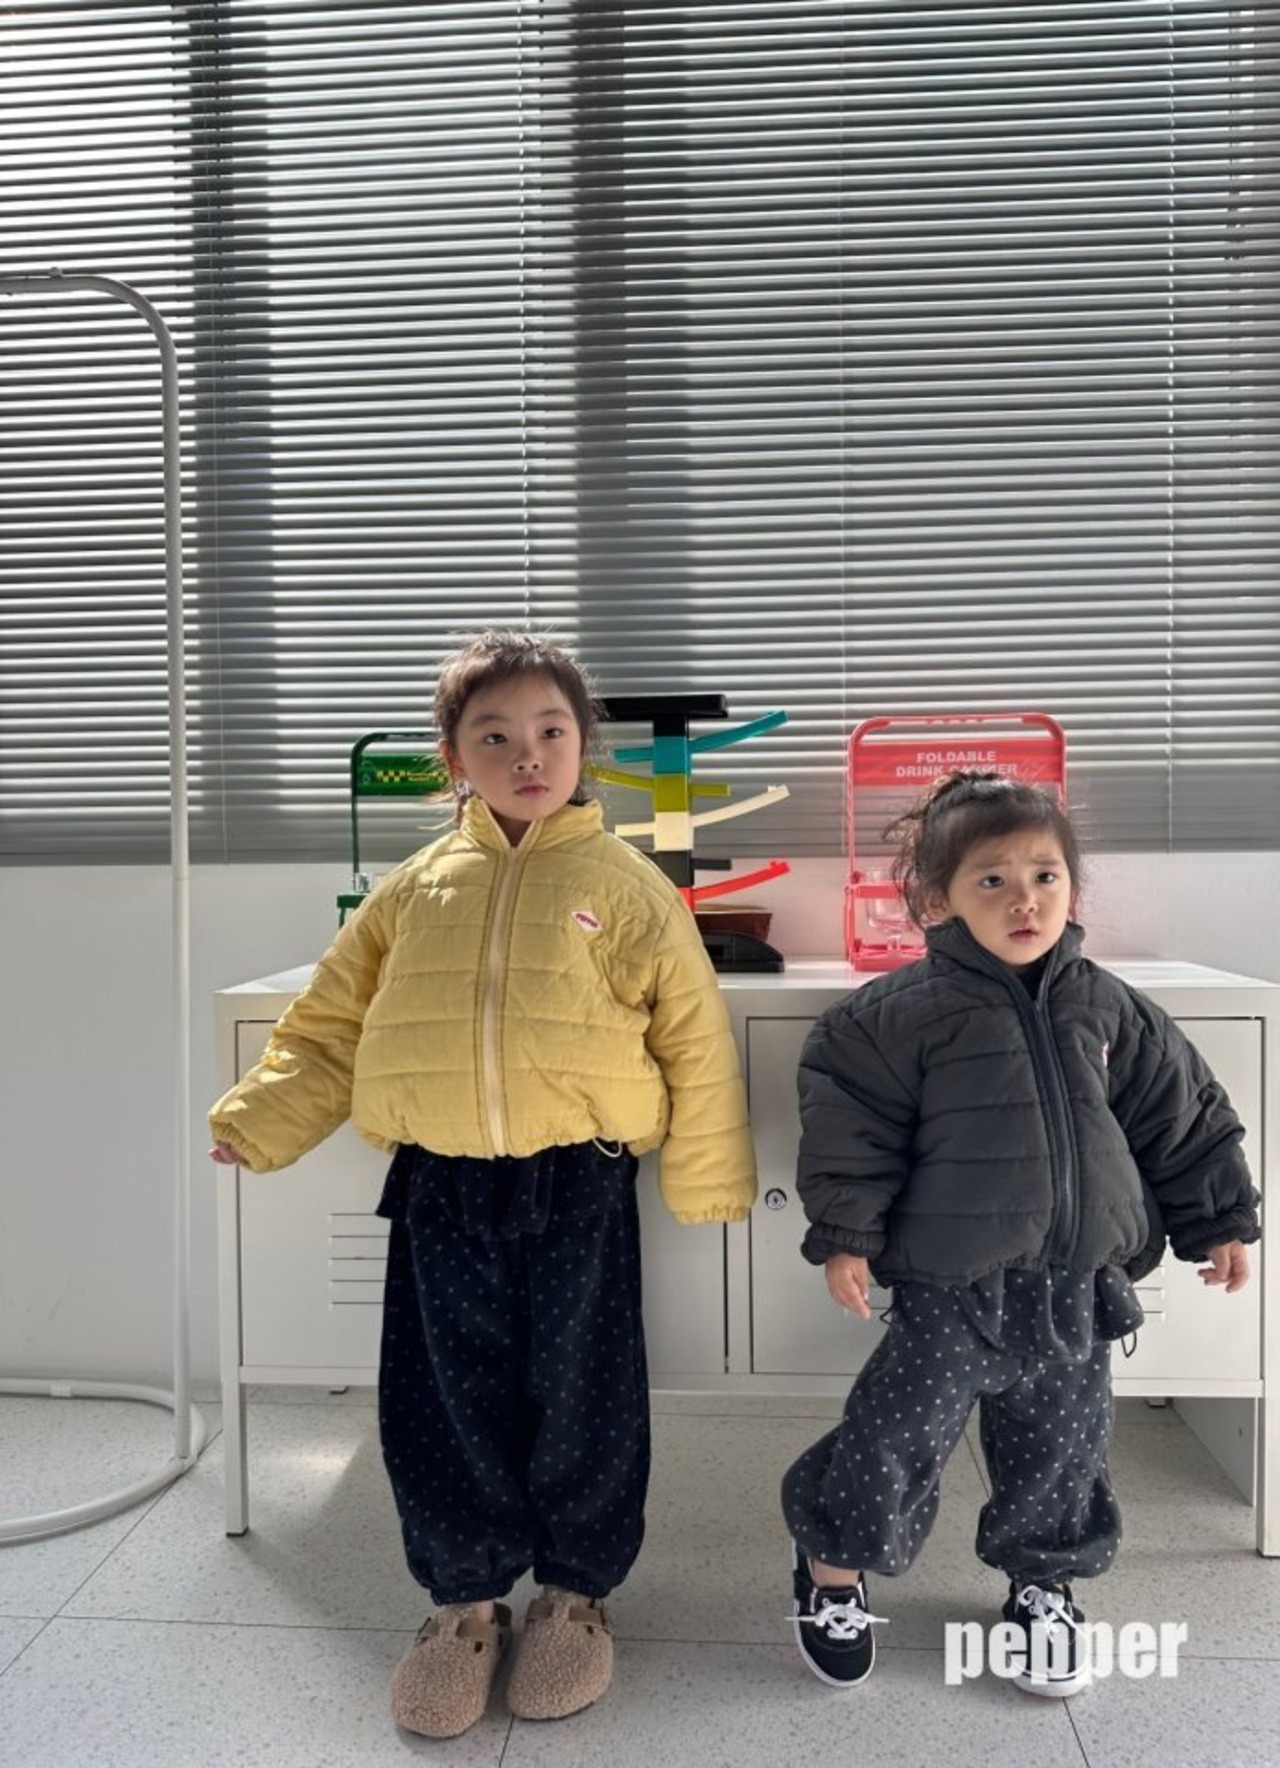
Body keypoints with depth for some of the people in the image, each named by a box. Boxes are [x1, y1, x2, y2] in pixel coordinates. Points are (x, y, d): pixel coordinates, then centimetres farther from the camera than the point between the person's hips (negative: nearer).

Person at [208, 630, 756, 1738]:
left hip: (577, 1187, -2)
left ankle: (576, 1592, 36)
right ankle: (466, 1602, 35)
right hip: (438, 1189, 2)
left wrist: (707, 1182, -1)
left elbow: (694, 1041, -1)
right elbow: (331, 1027, 10)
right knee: (444, 1402, 11)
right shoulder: (416, 888, 6)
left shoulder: (625, 883, -2)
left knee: (579, 1400, 11)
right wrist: (257, 1125, 2)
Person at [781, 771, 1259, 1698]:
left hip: (1078, 1290, 4)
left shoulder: (1110, 1011, 1)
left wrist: (1220, 1220, 13)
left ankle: (1044, 1581, 45)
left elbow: (1185, 1118, 11)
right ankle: (833, 1566, 30)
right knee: (895, 1439, 3)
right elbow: (849, 1121, -12)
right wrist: (846, 1234, -13)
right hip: (950, 1291, -4)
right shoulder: (902, 1013, -14)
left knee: (1060, 1449, 18)